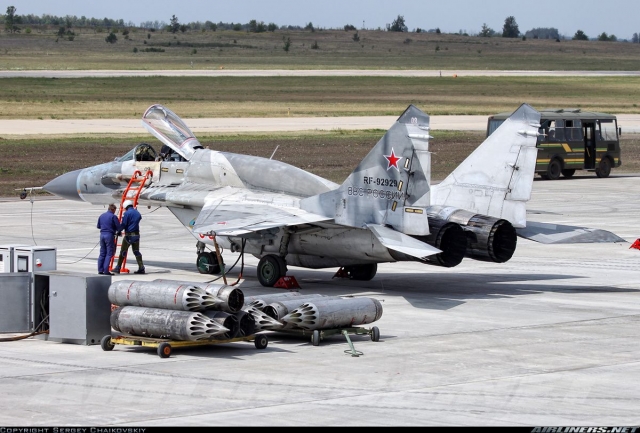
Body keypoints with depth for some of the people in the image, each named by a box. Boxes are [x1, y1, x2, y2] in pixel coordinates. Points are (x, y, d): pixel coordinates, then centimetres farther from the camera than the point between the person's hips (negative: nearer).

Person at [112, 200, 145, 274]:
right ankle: (141, 268, 4)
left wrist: (119, 231, 3)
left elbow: (123, 224, -11)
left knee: (123, 252, 1)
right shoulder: (137, 213, 9)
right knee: (136, 251, 11)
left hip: (129, 235, -6)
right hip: (136, 234, 6)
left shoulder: (127, 213, -10)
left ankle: (118, 268, 5)